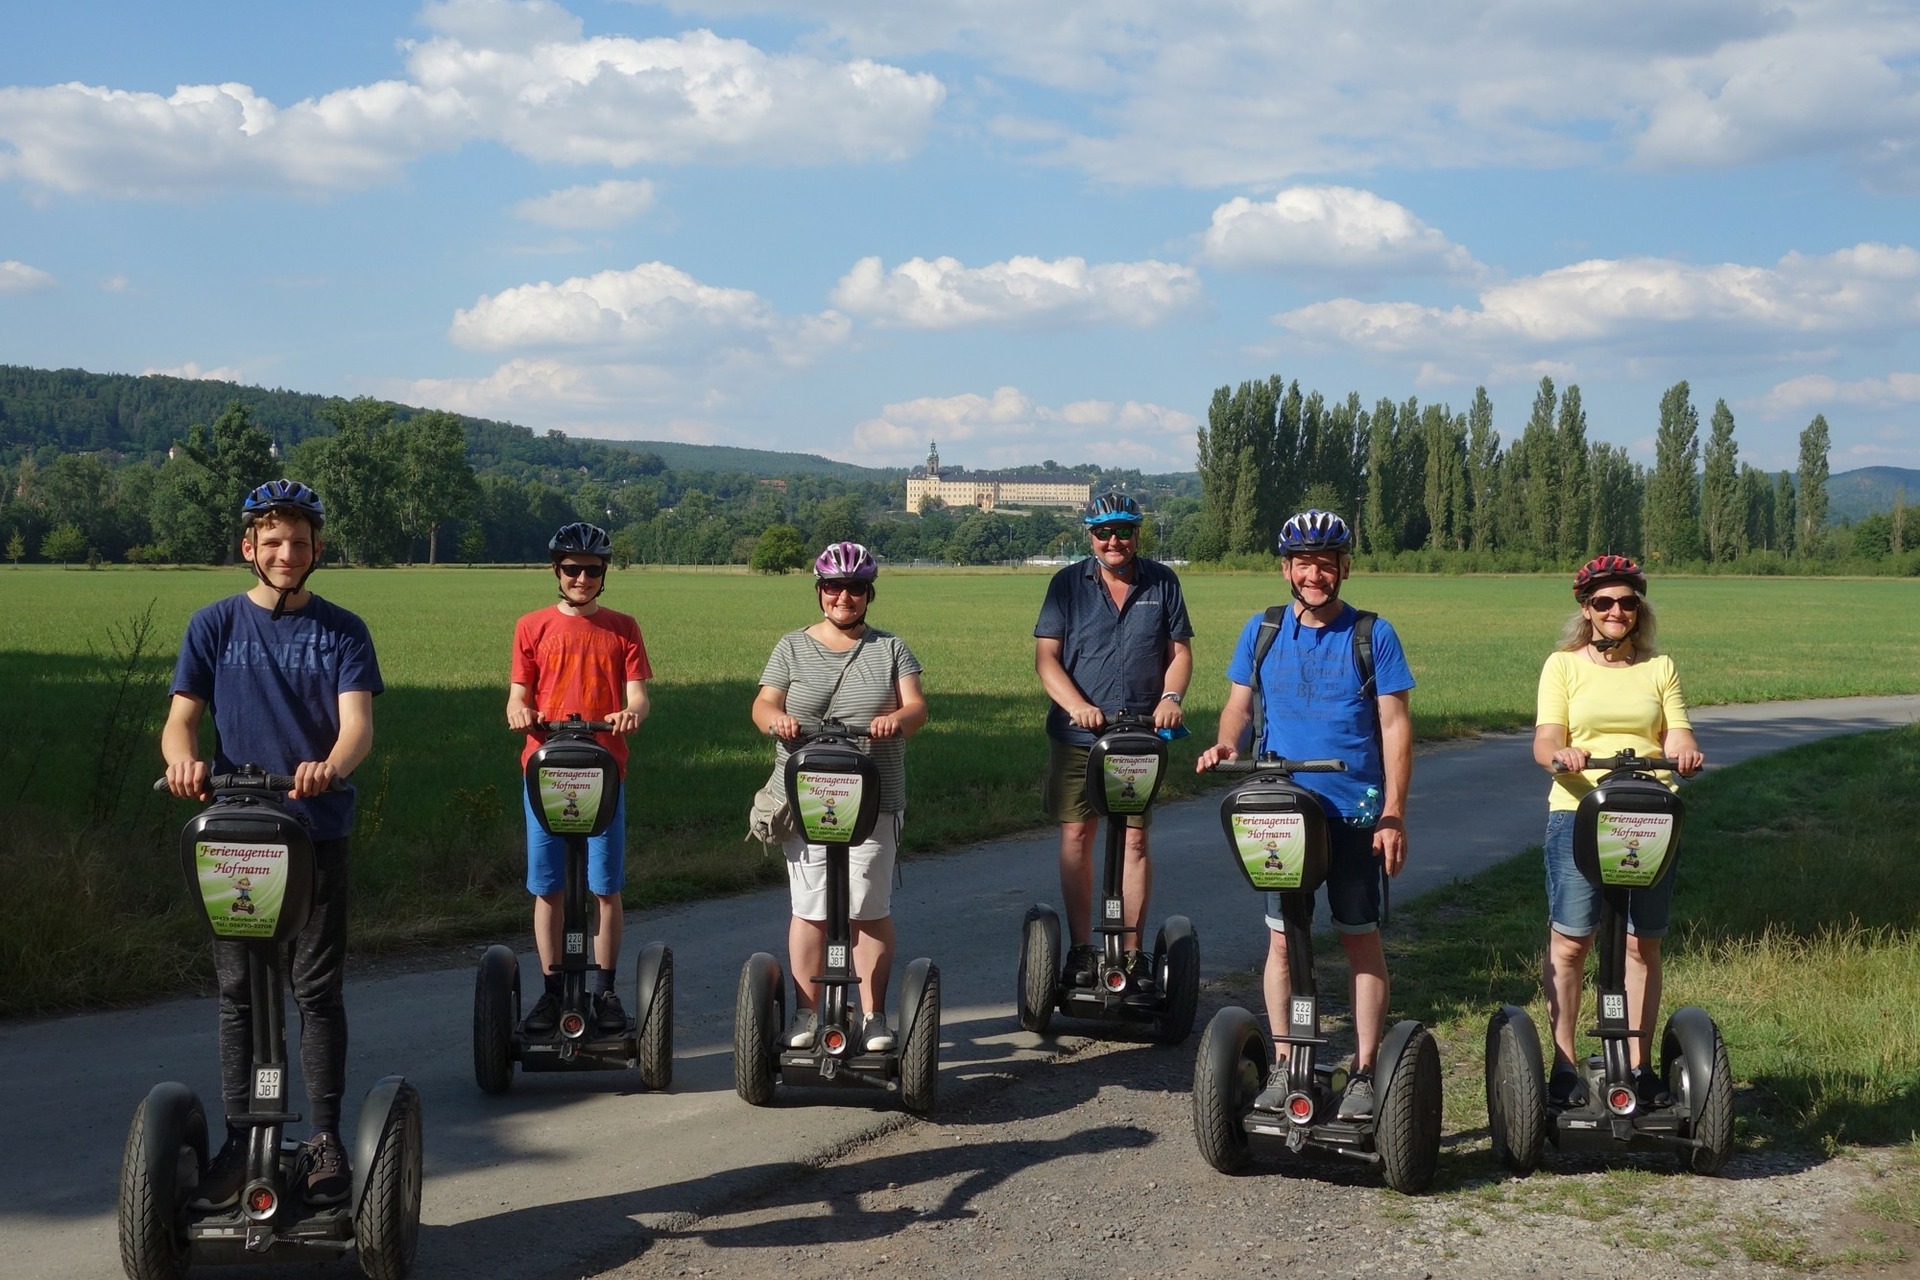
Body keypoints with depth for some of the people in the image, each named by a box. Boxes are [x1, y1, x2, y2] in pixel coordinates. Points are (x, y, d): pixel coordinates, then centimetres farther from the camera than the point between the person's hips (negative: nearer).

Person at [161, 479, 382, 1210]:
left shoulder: (342, 632, 2)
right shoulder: (214, 626, 5)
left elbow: (358, 723, -11)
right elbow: (181, 718, -2)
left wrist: (331, 766, -34)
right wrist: (184, 760, -26)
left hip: (318, 831, -1)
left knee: (318, 990, 2)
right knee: (239, 991, 6)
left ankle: (326, 1140, 10)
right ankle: (239, 1141, 13)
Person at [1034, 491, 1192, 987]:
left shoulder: (1162, 583, 6)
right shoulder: (1069, 584, 2)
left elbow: (1180, 650, 8)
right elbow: (1045, 655, -2)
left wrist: (1170, 696, -12)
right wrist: (1077, 705, -17)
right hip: (1077, 736, 0)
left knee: (1135, 838, 2)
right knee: (1076, 835, 1)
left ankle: (1133, 951, 9)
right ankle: (1081, 949, 10)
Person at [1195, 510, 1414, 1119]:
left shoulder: (1372, 634, -2)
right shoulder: (1262, 631, 6)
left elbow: (1394, 727, -3)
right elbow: (1239, 705, 11)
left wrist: (1394, 813, -9)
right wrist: (1226, 744, -13)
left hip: (1353, 813, -2)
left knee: (1361, 940, 3)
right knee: (1282, 939, 6)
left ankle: (1363, 1072, 10)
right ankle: (1283, 1067, 16)